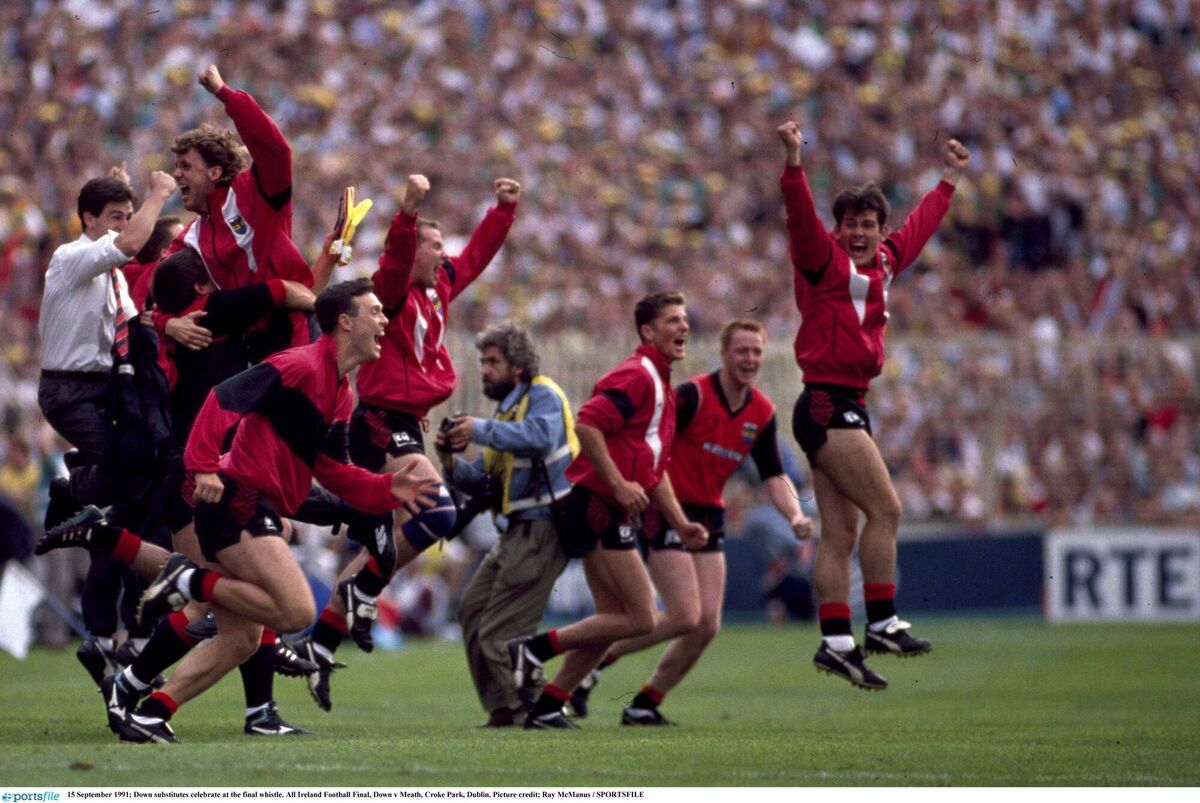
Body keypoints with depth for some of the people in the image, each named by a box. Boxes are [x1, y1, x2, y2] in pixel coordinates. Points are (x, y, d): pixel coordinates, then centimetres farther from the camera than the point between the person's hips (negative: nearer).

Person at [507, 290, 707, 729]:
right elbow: (586, 424, -24)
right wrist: (618, 484, -25)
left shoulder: (662, 387, 22)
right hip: (600, 507, -10)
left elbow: (655, 468, 28)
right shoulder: (636, 375, -11)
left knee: (614, 620, 10)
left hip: (612, 513, 10)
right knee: (640, 620, -11)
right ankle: (535, 648, -9)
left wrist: (681, 524, 23)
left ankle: (545, 706, 11)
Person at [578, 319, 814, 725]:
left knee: (707, 625, -1)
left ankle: (645, 704, 11)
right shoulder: (694, 394, -15)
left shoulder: (762, 412, 6)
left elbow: (774, 477, 8)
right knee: (685, 617, -16)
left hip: (708, 518, 7)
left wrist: (795, 516, -9)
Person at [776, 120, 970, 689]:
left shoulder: (882, 262, 17)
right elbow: (801, 216, -21)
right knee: (884, 509, -11)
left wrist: (950, 178, 44)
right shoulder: (825, 260, -4)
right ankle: (882, 624, -8)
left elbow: (919, 227, 34)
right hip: (827, 403, -8)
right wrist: (794, 160, -35)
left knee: (841, 531, 5)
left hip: (847, 408, 8)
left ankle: (835, 641, 3)